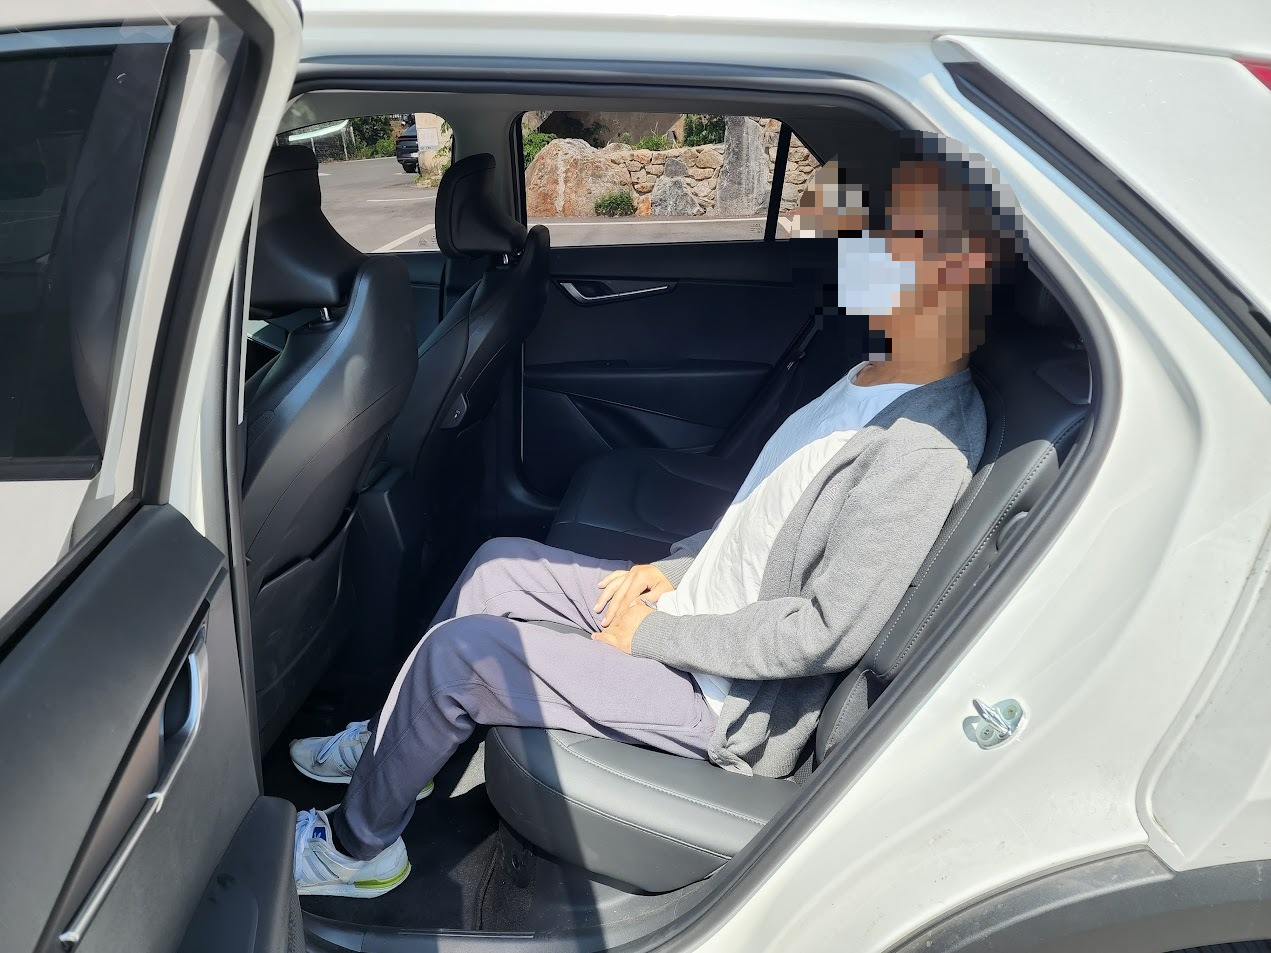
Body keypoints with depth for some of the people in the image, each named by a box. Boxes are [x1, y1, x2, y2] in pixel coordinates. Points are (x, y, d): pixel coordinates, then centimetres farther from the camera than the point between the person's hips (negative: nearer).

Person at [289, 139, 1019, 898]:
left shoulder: (922, 450, -26)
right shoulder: (877, 381, 5)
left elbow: (830, 632, -28)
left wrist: (655, 633, -18)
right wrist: (673, 570, 6)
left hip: (724, 701, -10)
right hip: (695, 604, 10)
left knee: (456, 651, -12)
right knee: (498, 565, 15)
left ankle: (358, 851, 15)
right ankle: (397, 750, 34)